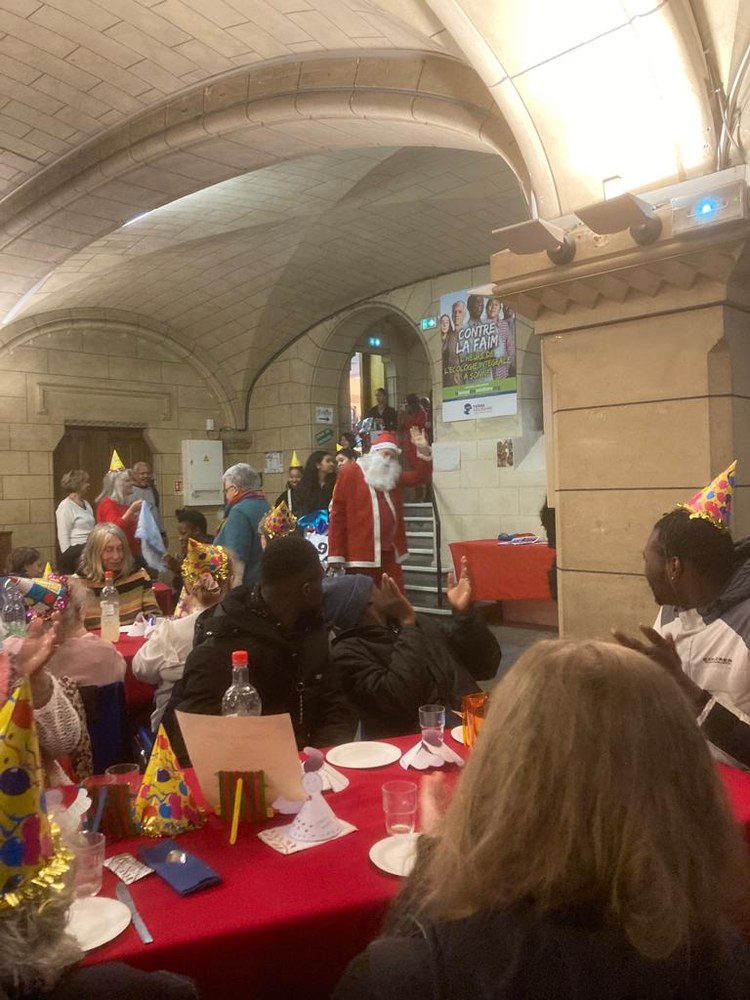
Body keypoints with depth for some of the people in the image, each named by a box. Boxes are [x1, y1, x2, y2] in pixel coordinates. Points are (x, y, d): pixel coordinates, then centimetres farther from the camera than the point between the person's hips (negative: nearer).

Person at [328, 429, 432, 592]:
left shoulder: (393, 476, 18)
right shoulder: (350, 473, -2)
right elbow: (338, 513, -6)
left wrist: (424, 451, 3)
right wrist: (336, 553, -11)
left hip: (390, 551, 6)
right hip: (361, 553, -6)